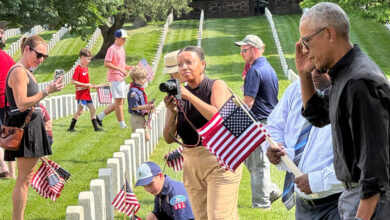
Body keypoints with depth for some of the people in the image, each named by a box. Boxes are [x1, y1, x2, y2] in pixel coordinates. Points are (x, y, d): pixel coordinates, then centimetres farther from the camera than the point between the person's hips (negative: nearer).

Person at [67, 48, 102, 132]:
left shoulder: (85, 68, 10)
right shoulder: (78, 69, -14)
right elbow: (73, 81, -20)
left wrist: (91, 85, 0)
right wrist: (85, 85, -21)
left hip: (87, 93, 8)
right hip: (81, 93, -8)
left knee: (92, 110, 9)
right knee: (80, 111, -4)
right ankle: (71, 128, 5)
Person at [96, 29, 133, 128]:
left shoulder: (121, 48, 17)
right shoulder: (112, 49, -11)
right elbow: (106, 63, -19)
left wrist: (131, 68, 11)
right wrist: (120, 69, -22)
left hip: (121, 78, 10)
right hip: (115, 78, -10)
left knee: (120, 102, 12)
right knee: (119, 101, -5)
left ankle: (99, 117, 19)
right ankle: (122, 124, -1)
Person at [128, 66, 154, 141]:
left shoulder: (140, 89, 11)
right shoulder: (133, 92, -20)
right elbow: (133, 107, -23)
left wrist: (148, 104, 7)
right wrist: (146, 106, -24)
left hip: (142, 117, 10)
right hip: (136, 118, -10)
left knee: (147, 138, 13)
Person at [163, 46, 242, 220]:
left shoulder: (217, 86, -2)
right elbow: (169, 138, 5)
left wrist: (190, 96, -20)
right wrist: (172, 113, -14)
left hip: (220, 161, -5)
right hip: (191, 163, 5)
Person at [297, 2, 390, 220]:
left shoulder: (361, 82, -21)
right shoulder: (345, 75, 11)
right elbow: (317, 115, 29)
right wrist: (304, 74, 14)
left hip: (370, 200, -10)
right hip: (355, 194, 10)